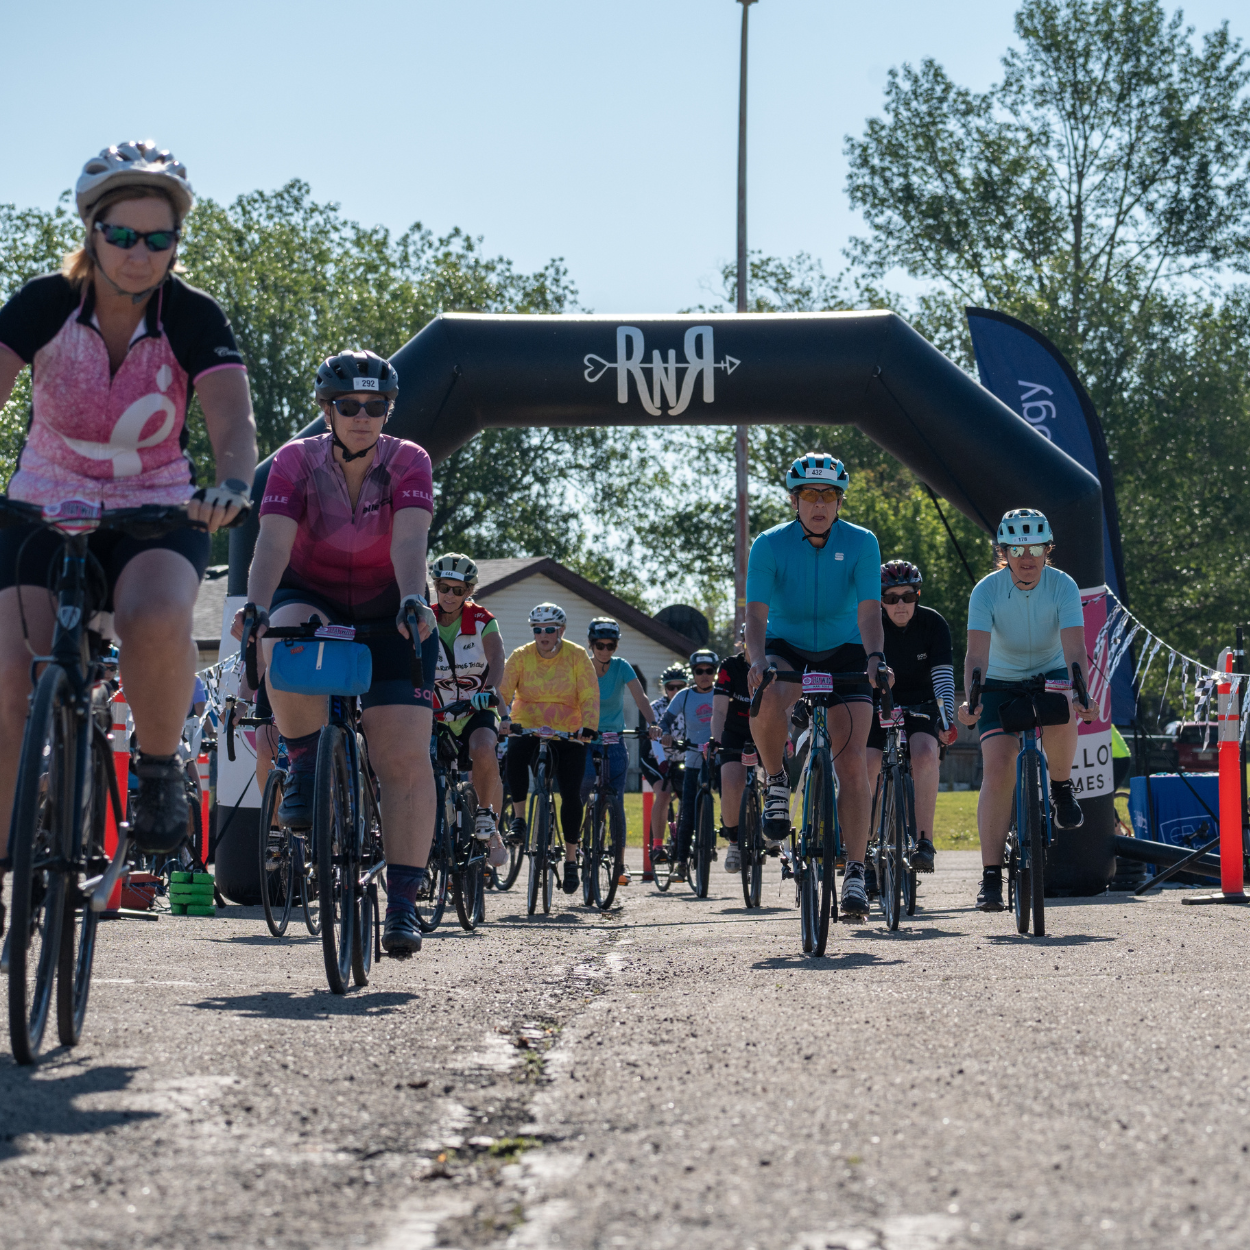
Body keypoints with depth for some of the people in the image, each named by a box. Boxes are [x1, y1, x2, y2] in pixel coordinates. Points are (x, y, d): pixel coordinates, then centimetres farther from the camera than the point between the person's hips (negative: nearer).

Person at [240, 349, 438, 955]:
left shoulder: (408, 462, -15)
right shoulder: (296, 461, -14)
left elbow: (410, 540, -31)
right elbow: (273, 541, -27)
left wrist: (413, 602, -50)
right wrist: (255, 609, -45)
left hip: (387, 613, 0)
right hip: (311, 598, 0)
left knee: (405, 757, -13)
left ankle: (402, 904, -9)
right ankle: (305, 767, -15)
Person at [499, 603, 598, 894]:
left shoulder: (577, 657, -5)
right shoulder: (521, 656, -3)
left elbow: (590, 697, -12)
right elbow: (503, 690, -14)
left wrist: (587, 727, -30)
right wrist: (504, 717, -34)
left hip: (568, 735, 0)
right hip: (527, 729, 0)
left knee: (571, 795, -8)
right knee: (515, 754, -34)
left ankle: (571, 858, 8)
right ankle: (519, 816, -19)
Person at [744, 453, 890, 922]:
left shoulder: (862, 543, -12)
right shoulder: (770, 545, -13)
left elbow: (868, 610, -21)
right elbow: (756, 614, -20)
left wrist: (875, 658, -40)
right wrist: (757, 663, -39)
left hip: (843, 653, 0)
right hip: (786, 648, 0)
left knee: (852, 762, -12)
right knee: (768, 702, -37)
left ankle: (855, 874, -4)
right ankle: (777, 785, -9)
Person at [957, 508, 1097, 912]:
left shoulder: (1063, 586, -18)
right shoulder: (987, 591, -19)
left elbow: (1074, 647, -29)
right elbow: (977, 652, -29)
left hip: (1050, 674, 0)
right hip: (1001, 681, 0)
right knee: (998, 769, -16)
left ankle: (1061, 786, -4)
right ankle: (991, 875, -10)